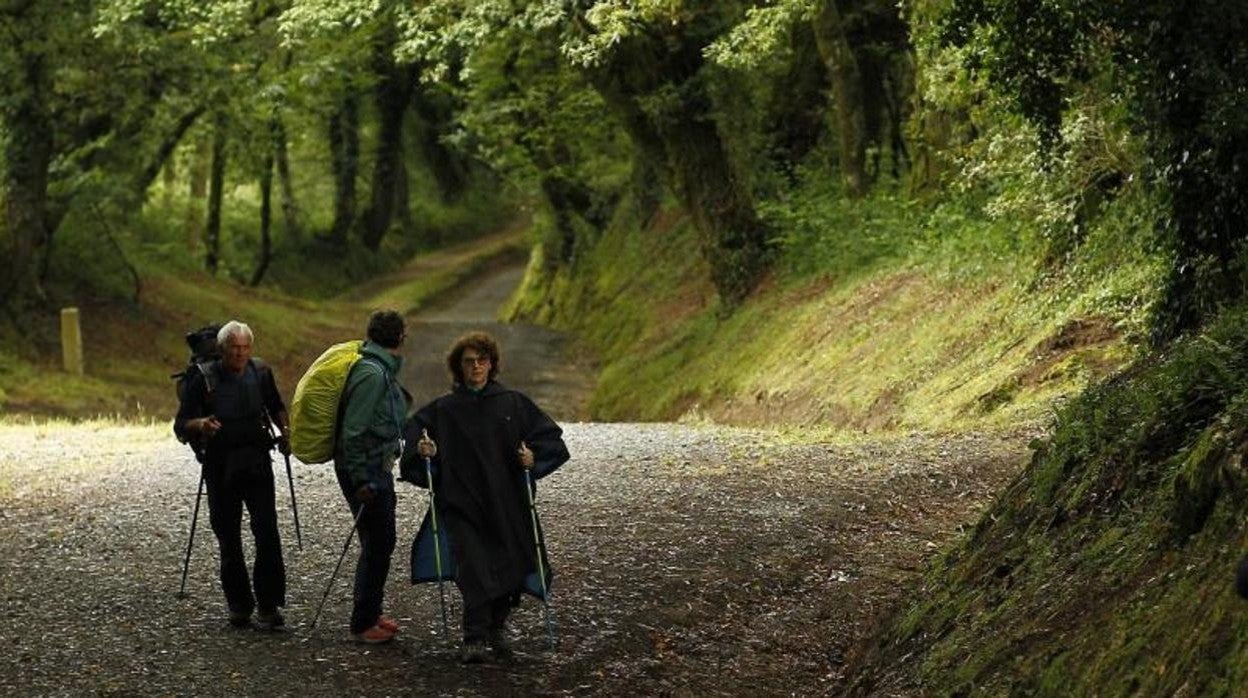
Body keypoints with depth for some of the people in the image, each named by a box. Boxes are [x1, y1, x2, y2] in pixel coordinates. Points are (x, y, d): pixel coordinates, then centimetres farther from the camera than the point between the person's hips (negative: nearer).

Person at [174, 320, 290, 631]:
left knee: (267, 531, -11)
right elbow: (181, 426, -8)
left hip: (257, 462, 1)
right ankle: (239, 605, 18)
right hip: (220, 467, -1)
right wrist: (200, 424, -28)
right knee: (228, 538, 6)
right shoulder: (204, 378, -7)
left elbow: (276, 407, 23)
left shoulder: (260, 372, 3)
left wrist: (285, 430, 6)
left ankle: (268, 605, -9)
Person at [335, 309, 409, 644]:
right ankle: (363, 623, 0)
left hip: (378, 468, 10)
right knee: (377, 544, -6)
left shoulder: (383, 370, 11)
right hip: (365, 470, -10)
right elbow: (353, 431, -23)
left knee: (380, 542, 16)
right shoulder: (372, 373, -21)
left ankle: (371, 614, 27)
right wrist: (360, 481, -22)